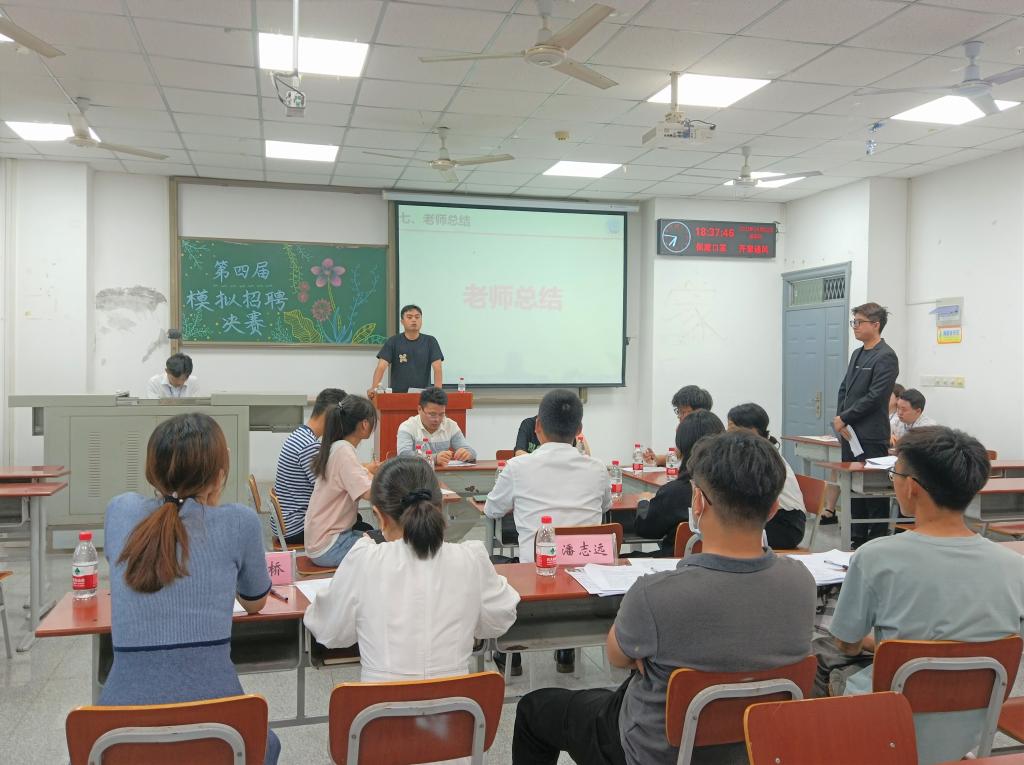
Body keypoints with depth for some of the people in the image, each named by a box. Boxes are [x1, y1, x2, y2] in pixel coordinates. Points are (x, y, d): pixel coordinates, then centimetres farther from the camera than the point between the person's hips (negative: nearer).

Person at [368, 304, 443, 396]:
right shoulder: (393, 342, 4)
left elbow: (437, 367, -2)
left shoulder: (430, 341, 6)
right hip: (397, 393, -1)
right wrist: (374, 388, -21)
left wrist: (438, 390, -18)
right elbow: (381, 366, -5)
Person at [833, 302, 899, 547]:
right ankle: (857, 540, 21)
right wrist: (840, 421, 2)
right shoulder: (857, 354, 16)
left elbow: (874, 397, -17)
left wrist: (844, 419, -11)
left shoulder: (885, 357, -11)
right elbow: (844, 389, 17)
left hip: (871, 437, -8)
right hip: (850, 434, 8)